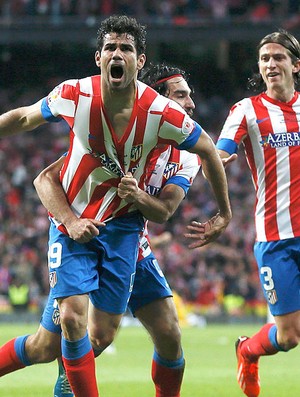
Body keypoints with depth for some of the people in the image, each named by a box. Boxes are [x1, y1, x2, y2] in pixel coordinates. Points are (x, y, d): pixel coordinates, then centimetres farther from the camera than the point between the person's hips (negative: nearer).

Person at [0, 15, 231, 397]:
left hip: (121, 225, 1)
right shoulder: (74, 95, -16)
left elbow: (208, 149, 0)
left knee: (103, 332, 2)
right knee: (72, 317, -16)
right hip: (72, 220, -1)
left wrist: (224, 214, 8)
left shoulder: (162, 113, -17)